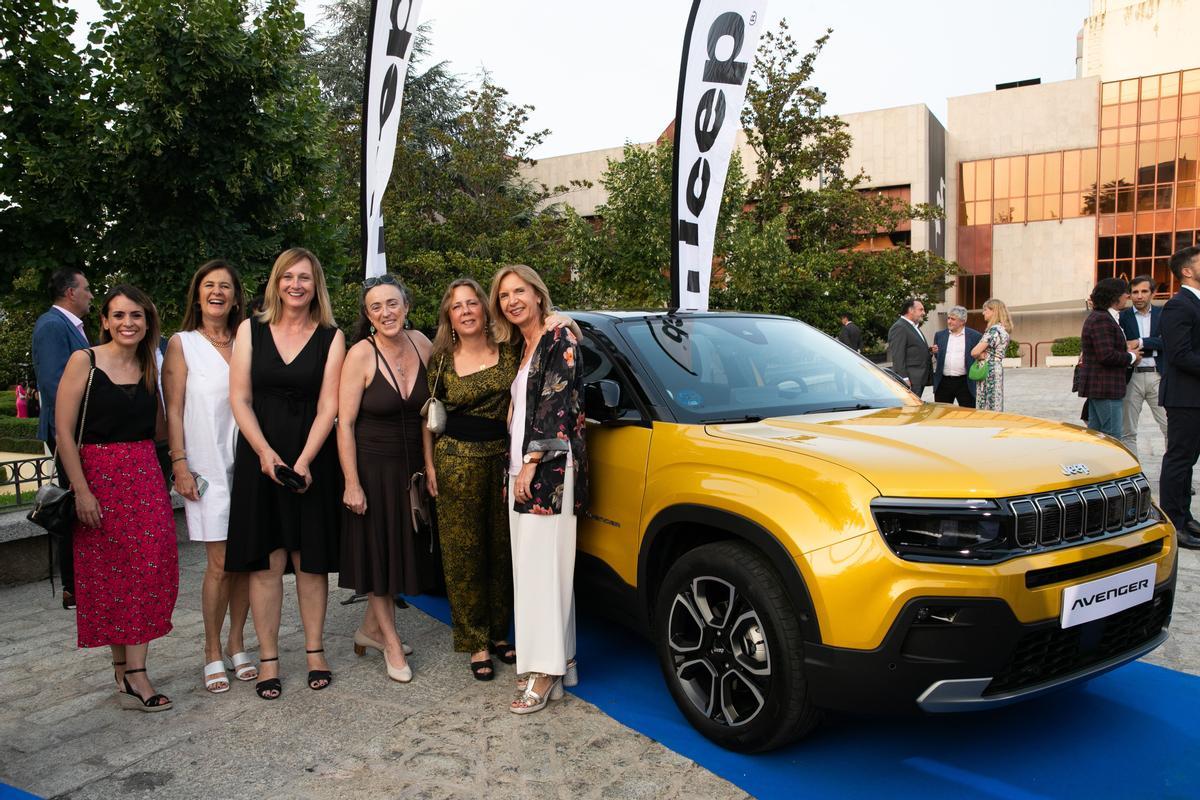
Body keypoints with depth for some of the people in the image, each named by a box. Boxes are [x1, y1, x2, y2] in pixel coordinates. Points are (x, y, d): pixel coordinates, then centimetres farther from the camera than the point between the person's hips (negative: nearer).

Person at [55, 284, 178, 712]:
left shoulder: (149, 367, 8)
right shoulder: (84, 362, -6)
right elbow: (63, 431, -9)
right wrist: (81, 490, -14)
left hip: (144, 476, 4)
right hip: (98, 476, -4)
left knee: (150, 568, -3)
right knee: (109, 572, 4)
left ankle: (134, 675, 3)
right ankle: (124, 669, 19)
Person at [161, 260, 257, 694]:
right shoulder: (182, 344, 3)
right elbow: (173, 411, 0)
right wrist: (180, 464, -8)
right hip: (207, 467, -3)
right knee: (220, 563, -4)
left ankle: (236, 645, 19)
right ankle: (213, 652, 12)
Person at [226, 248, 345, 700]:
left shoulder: (331, 337, 2)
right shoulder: (251, 331, 5)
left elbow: (328, 406, -4)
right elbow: (239, 399, 0)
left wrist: (304, 461, -15)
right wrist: (266, 453, -12)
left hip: (313, 460, 0)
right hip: (259, 456, 1)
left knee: (311, 558, 5)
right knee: (265, 560, 3)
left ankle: (315, 650, 18)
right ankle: (268, 659, 12)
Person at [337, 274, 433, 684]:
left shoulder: (421, 344, -3)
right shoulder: (361, 355, -17)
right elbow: (344, 423, -16)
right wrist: (352, 483, -18)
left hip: (412, 464, 5)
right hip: (373, 465, -5)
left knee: (402, 548, 14)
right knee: (377, 551, 7)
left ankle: (371, 628, 34)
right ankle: (391, 643, 21)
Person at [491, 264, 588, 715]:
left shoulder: (559, 339, -6)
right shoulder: (521, 348, 20)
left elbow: (556, 406, -14)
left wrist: (532, 463, -17)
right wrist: (512, 470, 19)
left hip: (549, 470, -9)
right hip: (523, 469, 9)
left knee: (543, 566, -10)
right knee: (531, 566, 8)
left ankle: (546, 674, -7)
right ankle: (558, 658, 16)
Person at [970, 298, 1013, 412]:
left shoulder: (994, 330, -15)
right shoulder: (1003, 329, 14)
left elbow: (974, 352, -20)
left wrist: (981, 356, 1)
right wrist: (982, 354, -5)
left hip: (988, 371, -9)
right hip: (997, 369, 9)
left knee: (987, 409, -4)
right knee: (995, 406, 11)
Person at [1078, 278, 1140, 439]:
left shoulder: (1098, 317, 17)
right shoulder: (1102, 319, -16)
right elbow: (1107, 355, -23)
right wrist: (1132, 357, -7)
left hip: (1097, 387, 11)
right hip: (1104, 387, -11)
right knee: (1113, 437, -7)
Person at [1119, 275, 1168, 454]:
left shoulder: (1163, 314, 8)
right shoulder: (1123, 316, 5)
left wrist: (1140, 343, -14)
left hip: (1158, 377, 1)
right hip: (1131, 377, -1)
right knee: (1127, 431, 2)